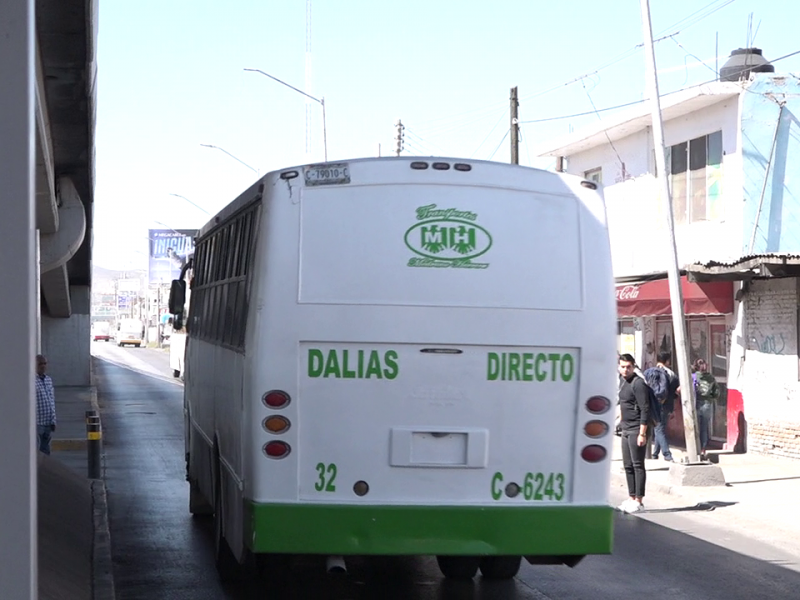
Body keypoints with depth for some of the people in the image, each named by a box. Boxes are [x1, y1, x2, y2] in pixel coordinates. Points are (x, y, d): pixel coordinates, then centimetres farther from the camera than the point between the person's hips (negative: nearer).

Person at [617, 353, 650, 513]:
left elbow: (645, 410, -19)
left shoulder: (638, 383, -15)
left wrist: (642, 434, -22)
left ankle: (639, 501, -4)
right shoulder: (622, 380, 10)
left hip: (636, 430, -9)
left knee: (638, 465, -6)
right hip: (626, 429, 9)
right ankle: (632, 498, 19)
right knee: (628, 466, 12)